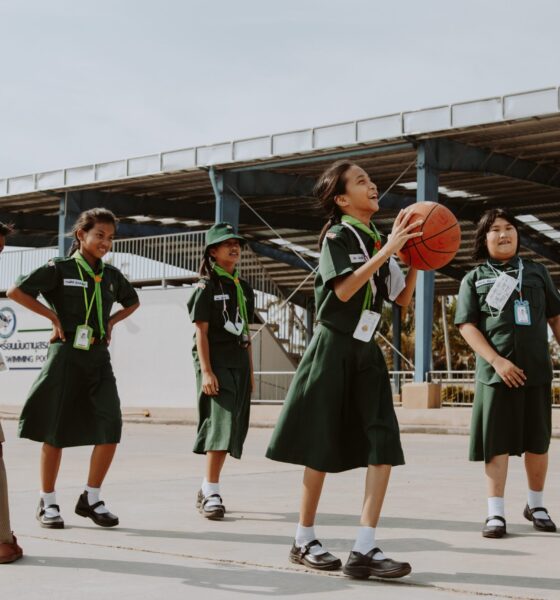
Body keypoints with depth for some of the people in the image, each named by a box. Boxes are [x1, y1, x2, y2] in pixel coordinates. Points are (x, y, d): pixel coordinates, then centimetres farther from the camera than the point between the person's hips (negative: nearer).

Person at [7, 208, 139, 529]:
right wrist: (53, 316, -6)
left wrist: (111, 322, 13)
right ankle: (48, 503, 15)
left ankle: (91, 499, 7)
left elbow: (133, 302, 29)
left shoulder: (111, 275, 11)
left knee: (111, 428, -7)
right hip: (66, 357, -4)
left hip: (99, 358, 4)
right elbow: (16, 291, -6)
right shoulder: (60, 269, -3)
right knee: (56, 432, 1)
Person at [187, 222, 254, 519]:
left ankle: (206, 489, 19)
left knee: (233, 427, 8)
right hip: (215, 362, -7)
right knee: (221, 422, -17)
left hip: (239, 363, 7)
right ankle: (211, 494, -17)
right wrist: (206, 371, -18)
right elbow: (201, 331, -9)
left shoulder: (243, 287, 16)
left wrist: (250, 371, 15)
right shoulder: (206, 286, -3)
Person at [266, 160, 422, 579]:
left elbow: (403, 299, 16)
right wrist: (388, 251, -22)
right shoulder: (337, 235, -6)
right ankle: (304, 541, 15)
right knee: (322, 447, 1)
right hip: (333, 349, -6)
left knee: (384, 445, -8)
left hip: (365, 354, 6)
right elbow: (344, 290, -22)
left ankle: (365, 549, -8)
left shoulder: (378, 243, 13)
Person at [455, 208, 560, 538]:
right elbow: (467, 325, -2)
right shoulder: (474, 279, 6)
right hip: (496, 371, -2)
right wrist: (497, 361, -13)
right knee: (497, 443, -3)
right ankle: (496, 513, 1)